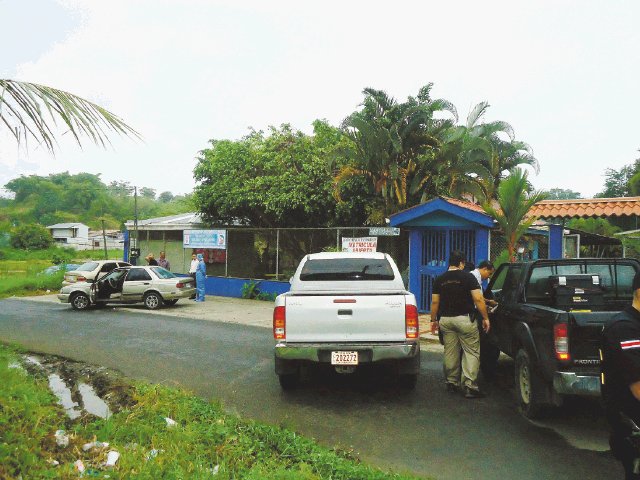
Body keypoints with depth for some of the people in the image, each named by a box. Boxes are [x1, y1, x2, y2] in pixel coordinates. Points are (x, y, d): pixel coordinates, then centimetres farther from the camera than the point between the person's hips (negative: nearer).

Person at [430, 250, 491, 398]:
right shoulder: (468, 277, -5)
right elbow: (478, 299, -10)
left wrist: (434, 320, 16)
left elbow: (435, 302, 7)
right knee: (471, 352, 0)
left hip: (445, 320, 5)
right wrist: (485, 318, -3)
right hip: (464, 319, -4)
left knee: (450, 352, 12)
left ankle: (451, 382, 20)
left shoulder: (439, 280, 7)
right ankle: (469, 386, -5)